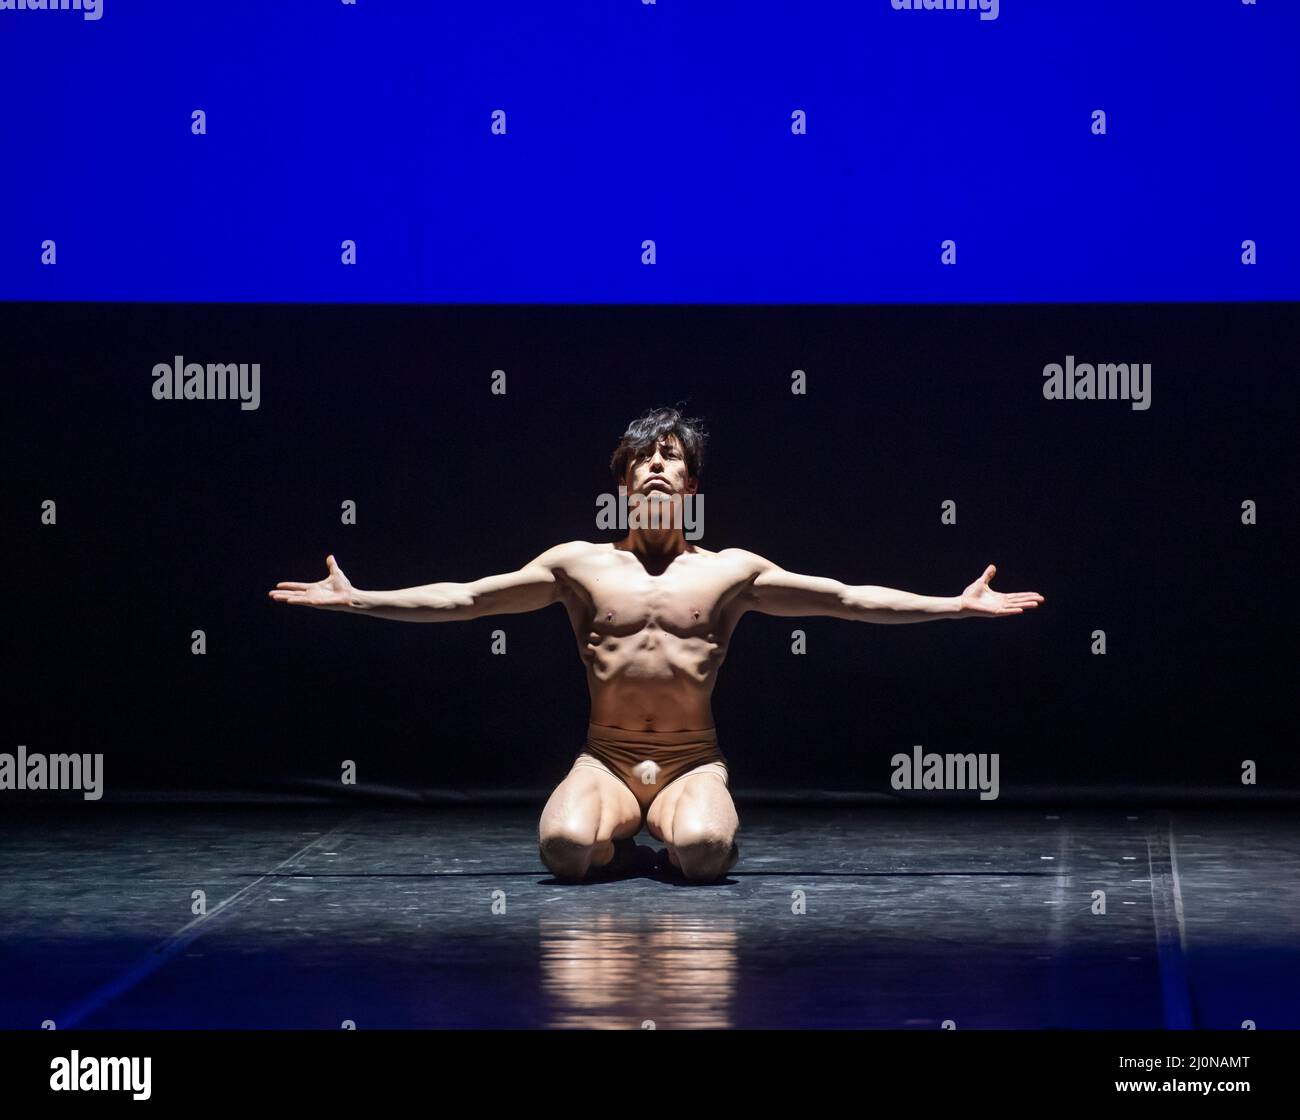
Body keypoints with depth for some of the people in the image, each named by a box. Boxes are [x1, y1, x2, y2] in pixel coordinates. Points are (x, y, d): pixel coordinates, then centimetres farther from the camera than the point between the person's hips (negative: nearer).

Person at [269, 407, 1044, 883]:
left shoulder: (732, 570, 7)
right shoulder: (580, 564, 8)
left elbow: (848, 599, 5)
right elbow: (463, 599, 7)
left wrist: (956, 606, -3)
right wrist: (356, 600, -2)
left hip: (693, 760, -1)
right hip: (607, 758, 1)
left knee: (702, 850, -34)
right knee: (567, 848, -31)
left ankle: (679, 821, 4)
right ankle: (614, 827, 6)